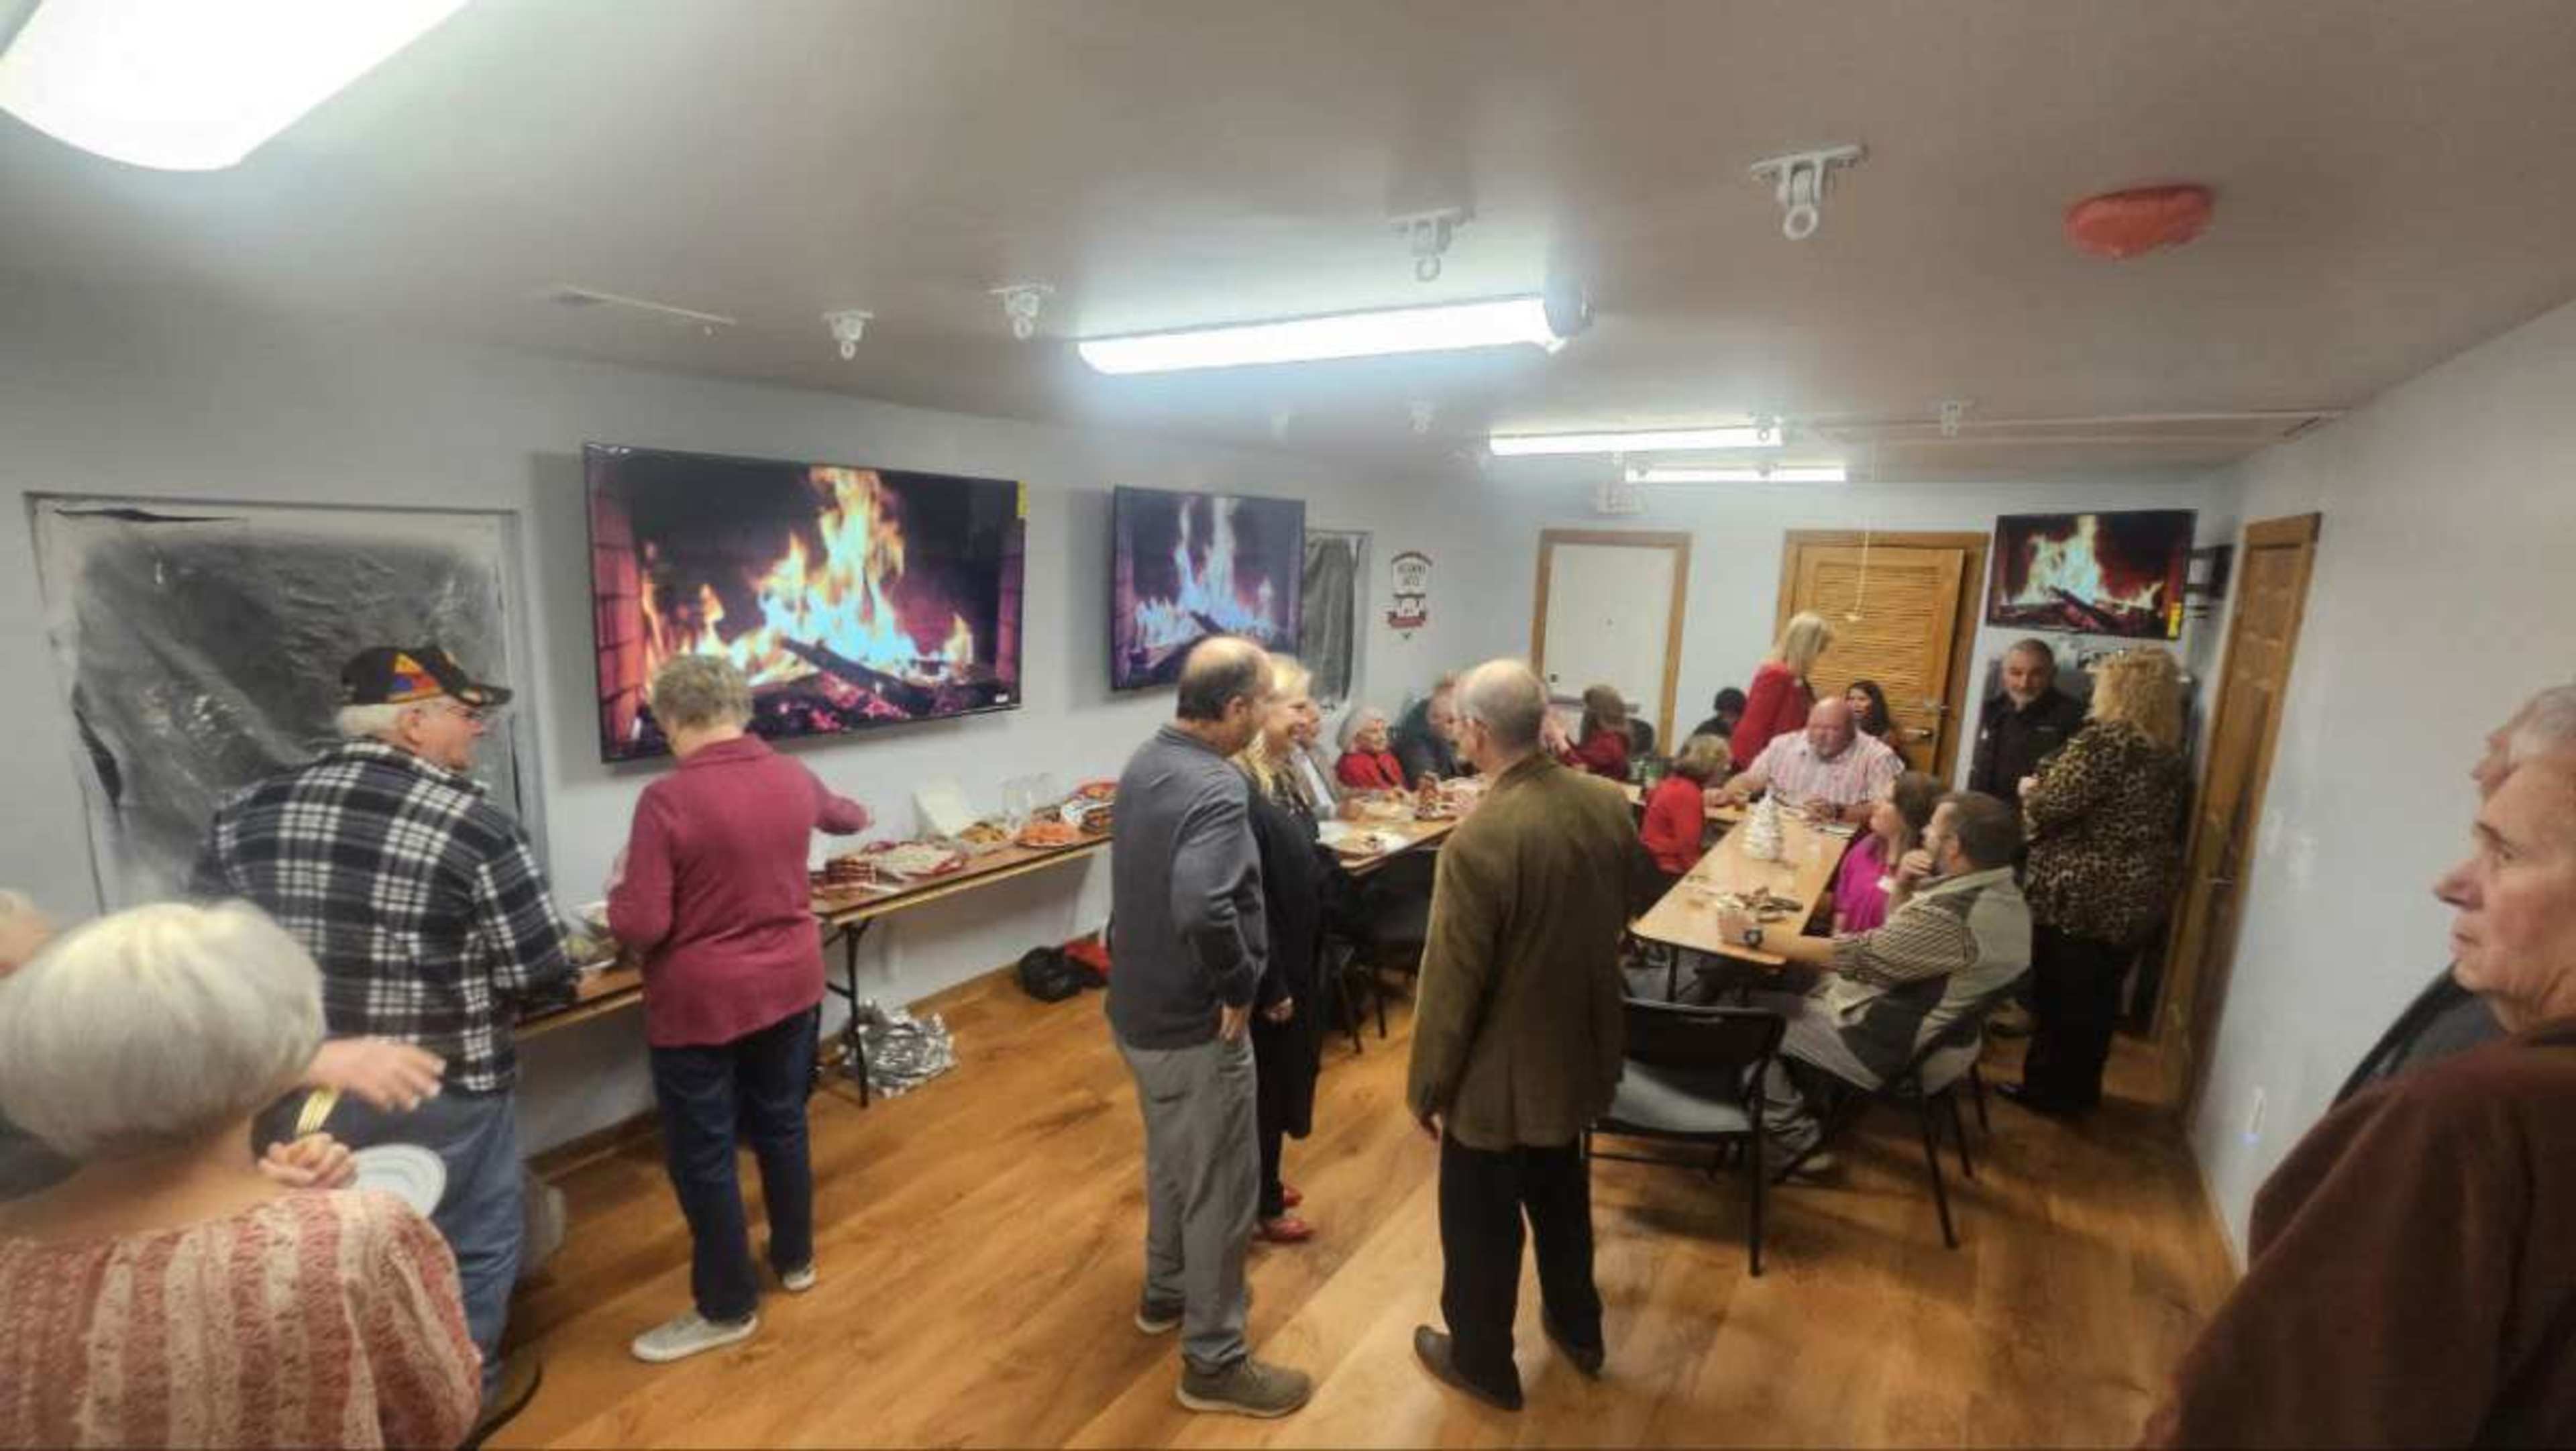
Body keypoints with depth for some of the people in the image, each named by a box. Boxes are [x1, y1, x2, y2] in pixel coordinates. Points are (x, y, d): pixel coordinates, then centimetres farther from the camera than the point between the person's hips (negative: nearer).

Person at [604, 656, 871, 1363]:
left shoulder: (666, 800, -20)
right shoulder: (792, 778, -2)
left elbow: (640, 928, -20)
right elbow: (841, 813, 22)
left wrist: (621, 889, 2)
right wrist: (858, 813, 45)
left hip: (700, 1002, -5)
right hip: (790, 984, 6)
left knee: (702, 1155, 11)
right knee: (782, 1126, 22)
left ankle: (728, 1308, 26)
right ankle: (795, 1260, 40)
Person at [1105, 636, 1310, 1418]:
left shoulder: (1145, 761, 2)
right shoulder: (1217, 789, -28)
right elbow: (1202, 908, -42)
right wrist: (1238, 985, -26)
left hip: (1139, 1005, 9)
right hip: (1194, 1024, -9)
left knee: (1173, 1158, 27)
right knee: (1222, 1188, 9)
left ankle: (1167, 1291, 48)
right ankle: (1213, 1361, 27)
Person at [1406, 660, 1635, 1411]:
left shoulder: (1479, 841, -30)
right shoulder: (1609, 803, -9)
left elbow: (1451, 987, -22)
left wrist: (1428, 1087, -8)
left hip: (1500, 1073, -7)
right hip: (1579, 1049, 7)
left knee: (1482, 1224, 17)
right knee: (1562, 1197, 29)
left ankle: (1482, 1363, 39)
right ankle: (1578, 1329, 50)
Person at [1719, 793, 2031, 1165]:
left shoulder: (1953, 916, -32)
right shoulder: (2000, 892, -1)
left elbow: (1853, 956, -27)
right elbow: (1897, 936, 10)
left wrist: (1754, 935, -21)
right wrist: (1904, 887, -9)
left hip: (1896, 1052, -9)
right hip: (1937, 1033, 10)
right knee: (1791, 976, 17)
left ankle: (1800, 1141, 7)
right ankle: (1807, 1093, 24)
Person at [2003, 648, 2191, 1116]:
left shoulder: (2105, 738, -16)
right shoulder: (2173, 753, 9)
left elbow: (2050, 806, -20)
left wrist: (2029, 789, 2)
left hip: (2080, 892, -7)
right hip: (2137, 897, 8)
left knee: (2056, 993, 5)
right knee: (2099, 995, 16)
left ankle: (2049, 1088, 16)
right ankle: (2081, 1088, 27)